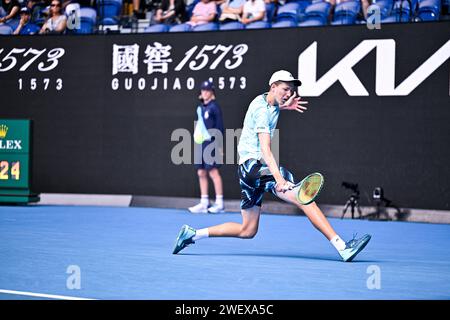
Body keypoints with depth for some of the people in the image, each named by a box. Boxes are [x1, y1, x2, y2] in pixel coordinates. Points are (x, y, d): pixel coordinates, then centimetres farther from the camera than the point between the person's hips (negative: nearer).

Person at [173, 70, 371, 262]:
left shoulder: (266, 101, 14)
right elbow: (265, 150, -26)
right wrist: (279, 178, -40)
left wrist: (284, 107, 24)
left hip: (248, 169, 10)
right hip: (253, 165, -10)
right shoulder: (262, 110, -14)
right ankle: (341, 246, -32)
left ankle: (193, 234, 17)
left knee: (247, 231, 13)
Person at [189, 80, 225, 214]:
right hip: (200, 143, 8)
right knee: (201, 173, 7)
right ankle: (204, 204, 12)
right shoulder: (201, 107, 16)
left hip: (211, 143, -8)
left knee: (213, 172, -8)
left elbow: (219, 126, -9)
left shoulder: (214, 107, -6)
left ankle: (219, 204, -4)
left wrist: (218, 145, -14)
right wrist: (197, 140, 17)